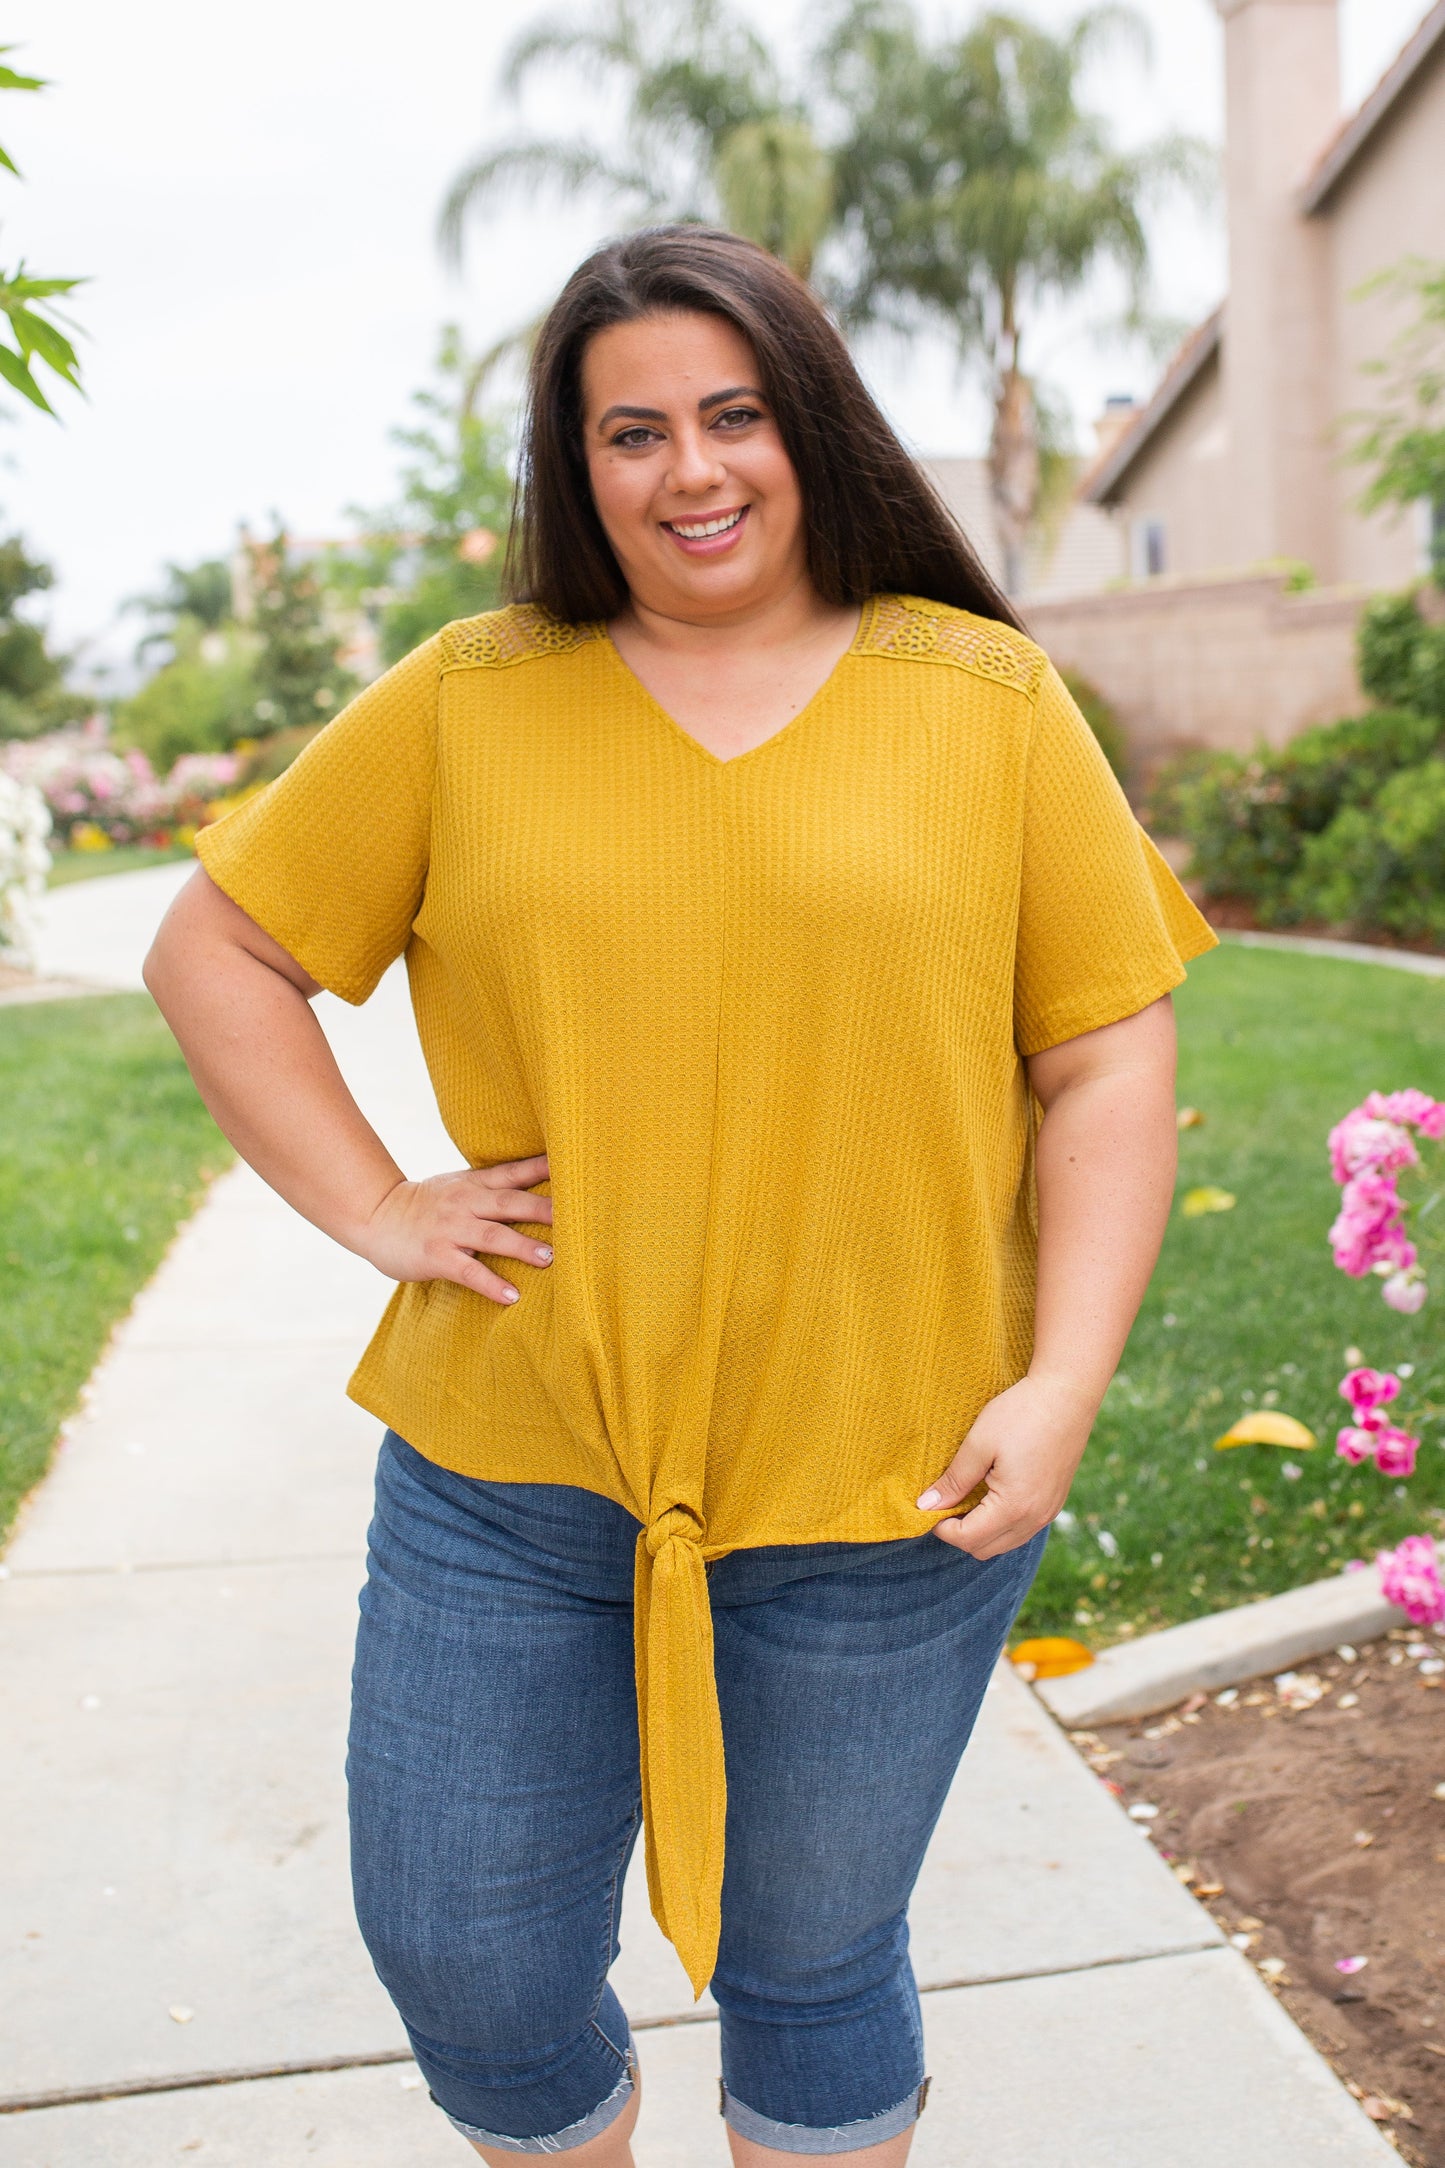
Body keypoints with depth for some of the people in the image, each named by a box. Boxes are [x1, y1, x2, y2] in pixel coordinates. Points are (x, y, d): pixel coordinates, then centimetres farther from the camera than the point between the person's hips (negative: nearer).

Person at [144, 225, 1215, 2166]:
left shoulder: (988, 698, 1)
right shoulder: (468, 699, 3)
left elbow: (1106, 1059, 0)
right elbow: (216, 949, 9)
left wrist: (1065, 1381, -10)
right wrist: (373, 1207, -2)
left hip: (883, 1493, -1)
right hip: (506, 1475, 2)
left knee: (807, 1969, 16)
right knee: (465, 1965, 15)